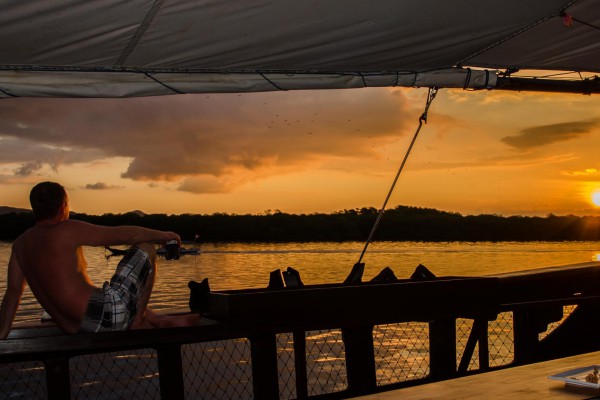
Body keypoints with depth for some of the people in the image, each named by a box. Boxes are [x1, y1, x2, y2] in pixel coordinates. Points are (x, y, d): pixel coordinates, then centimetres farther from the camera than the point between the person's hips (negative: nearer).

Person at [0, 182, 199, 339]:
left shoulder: (19, 244, 13)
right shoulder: (67, 230, -8)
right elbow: (127, 235, -4)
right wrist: (162, 235, 9)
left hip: (78, 332, 9)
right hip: (105, 314, -8)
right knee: (146, 250, 7)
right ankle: (138, 323, 7)